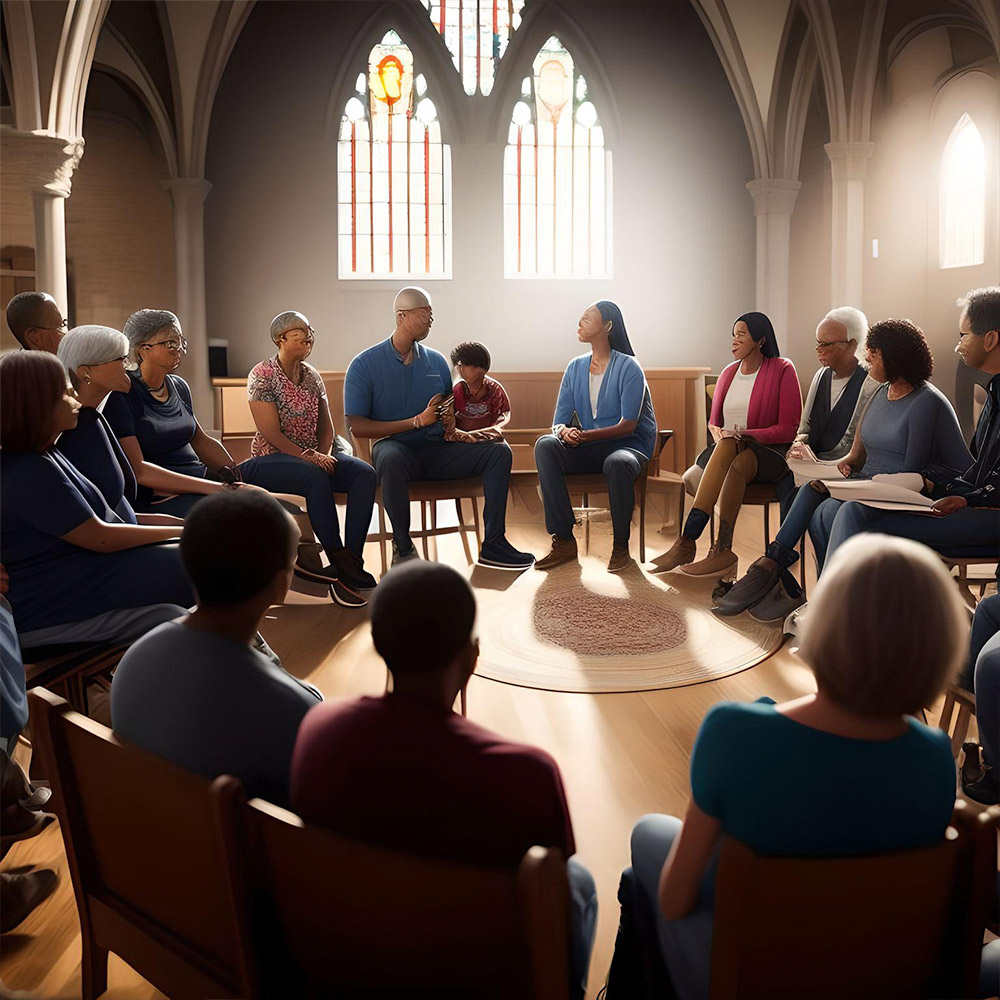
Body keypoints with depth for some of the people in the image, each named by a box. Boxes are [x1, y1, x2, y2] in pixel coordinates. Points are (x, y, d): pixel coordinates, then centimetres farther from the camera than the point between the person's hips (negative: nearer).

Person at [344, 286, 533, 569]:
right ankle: (403, 546, -23)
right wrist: (417, 421, -14)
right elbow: (357, 427, -10)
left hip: (437, 449, 5)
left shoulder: (436, 361, 15)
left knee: (498, 450, -14)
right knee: (391, 458, -41)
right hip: (396, 445, -5)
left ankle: (493, 544, -16)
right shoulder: (365, 365, -2)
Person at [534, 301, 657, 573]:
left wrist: (586, 435, -30)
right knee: (545, 445, -25)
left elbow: (628, 425, -15)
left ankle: (621, 546, -18)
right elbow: (559, 420, 7)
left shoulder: (628, 367, -7)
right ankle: (564, 541, -25)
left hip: (629, 445, -5)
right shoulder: (575, 368, 11)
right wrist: (564, 432, -19)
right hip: (588, 449, 5)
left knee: (617, 463, -41)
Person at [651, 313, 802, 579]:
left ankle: (687, 542, -39)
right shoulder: (729, 373, 17)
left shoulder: (782, 370, 1)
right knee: (726, 445, -35)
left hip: (770, 453, -3)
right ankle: (723, 552, -45)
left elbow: (789, 429, -5)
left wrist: (745, 434, -16)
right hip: (725, 449, 4)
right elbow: (713, 422, 21)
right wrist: (719, 433, -4)